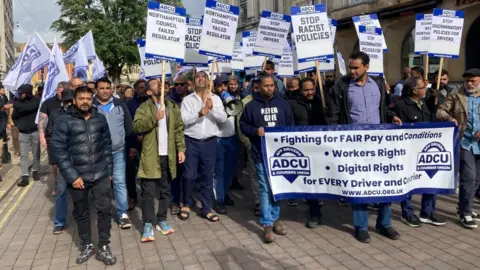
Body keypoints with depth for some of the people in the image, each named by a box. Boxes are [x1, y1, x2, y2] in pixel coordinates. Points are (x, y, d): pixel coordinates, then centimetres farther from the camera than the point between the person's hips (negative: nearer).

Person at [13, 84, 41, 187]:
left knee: (36, 154, 9)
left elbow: (29, 107, -28)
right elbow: (14, 116, 13)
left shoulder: (36, 100, -8)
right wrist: (19, 125, 2)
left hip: (35, 131, -2)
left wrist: (14, 104, -27)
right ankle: (25, 177, -2)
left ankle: (35, 171, 27)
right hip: (23, 133, 2)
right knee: (23, 155, -2)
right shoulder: (18, 101, 2)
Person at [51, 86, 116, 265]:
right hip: (77, 176, -1)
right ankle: (87, 246, 31)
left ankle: (103, 248, 17)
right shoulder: (64, 121, -5)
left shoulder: (100, 119, 4)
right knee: (81, 213, 13)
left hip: (100, 175, 2)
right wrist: (71, 176, -13)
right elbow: (58, 149, -9)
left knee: (104, 210, 2)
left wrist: (109, 171, 6)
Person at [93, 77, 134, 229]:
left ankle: (122, 214, 9)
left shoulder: (120, 106, 4)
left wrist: (132, 146, 5)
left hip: (118, 151, 1)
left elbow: (129, 128, 7)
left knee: (120, 182, 1)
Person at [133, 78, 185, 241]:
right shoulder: (144, 107, 0)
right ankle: (148, 225, 7)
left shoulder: (172, 107, 10)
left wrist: (181, 149, -1)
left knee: (165, 190, 11)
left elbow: (179, 128, 7)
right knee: (148, 191, -1)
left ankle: (162, 221, 24)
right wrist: (154, 118, -24)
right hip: (150, 156, -3)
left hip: (168, 155, 3)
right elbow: (136, 126, -15)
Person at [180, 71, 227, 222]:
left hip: (209, 142, 1)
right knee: (189, 176, 2)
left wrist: (213, 108, -22)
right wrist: (199, 113, -25)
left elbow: (223, 118, -6)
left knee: (207, 177, 8)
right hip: (192, 142, -1)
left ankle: (206, 209, 19)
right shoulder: (188, 99, 1)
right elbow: (184, 120, -10)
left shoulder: (216, 98, 5)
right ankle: (186, 205, 24)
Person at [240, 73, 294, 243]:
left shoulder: (282, 103, 9)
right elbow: (243, 125, 6)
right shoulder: (251, 105, 2)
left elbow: (291, 125, 12)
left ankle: (275, 218, 27)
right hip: (261, 153, -2)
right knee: (265, 188, -3)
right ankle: (267, 224, 4)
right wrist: (255, 131, -12)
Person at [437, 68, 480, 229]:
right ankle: (465, 213, 2)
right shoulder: (455, 96, 3)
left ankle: (464, 208, 30)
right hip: (464, 142, -4)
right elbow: (440, 111, -1)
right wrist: (449, 118, -23)